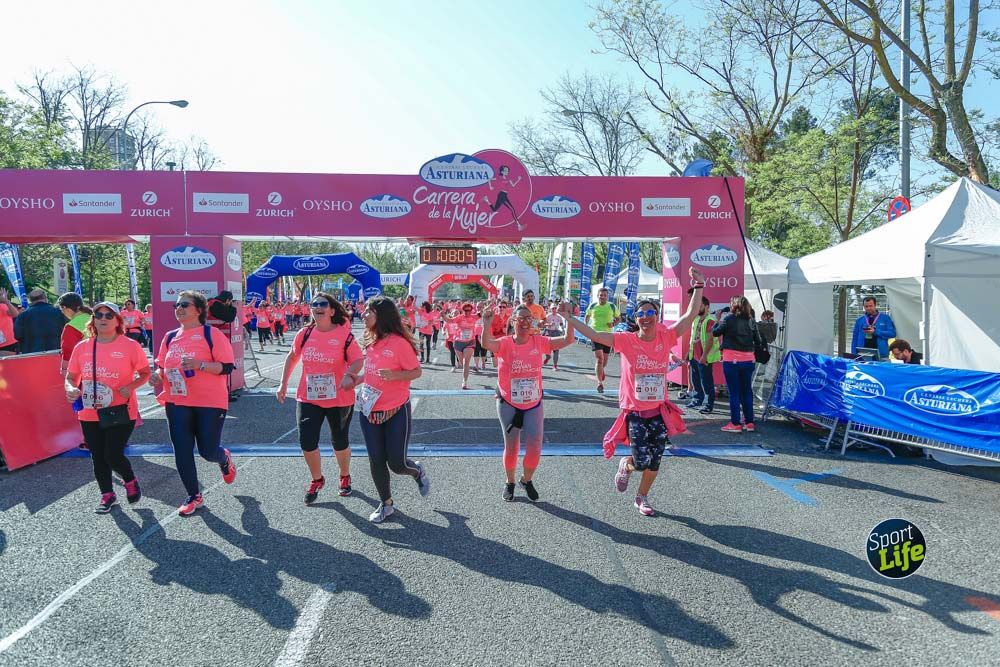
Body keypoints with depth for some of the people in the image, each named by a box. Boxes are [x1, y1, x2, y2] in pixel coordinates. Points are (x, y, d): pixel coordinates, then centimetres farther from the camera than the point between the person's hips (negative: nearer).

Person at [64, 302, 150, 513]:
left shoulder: (130, 346, -7)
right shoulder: (82, 347, 3)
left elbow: (145, 373, 1)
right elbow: (70, 377, 11)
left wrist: (131, 386, -17)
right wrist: (71, 389, -11)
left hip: (120, 412, -4)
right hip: (90, 413, 4)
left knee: (113, 455, -7)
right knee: (98, 457, 13)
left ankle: (130, 481, 25)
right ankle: (107, 494, 33)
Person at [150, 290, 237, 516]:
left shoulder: (211, 334, -7)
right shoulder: (170, 337, 10)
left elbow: (226, 367, -12)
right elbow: (162, 366, 19)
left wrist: (200, 364, -24)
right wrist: (157, 376, -2)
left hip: (210, 402, -5)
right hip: (177, 402, 5)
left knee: (208, 451, 0)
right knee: (182, 451, 4)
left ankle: (224, 458, 37)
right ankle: (194, 496, 21)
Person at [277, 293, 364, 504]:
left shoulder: (344, 334, -11)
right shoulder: (305, 333, -1)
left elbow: (358, 360, -13)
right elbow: (292, 356, 14)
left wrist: (350, 375, -34)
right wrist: (283, 384, 12)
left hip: (339, 399, -2)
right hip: (308, 398, 2)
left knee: (340, 442, 14)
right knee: (307, 443, -3)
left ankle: (345, 477, 42)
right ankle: (317, 480, 25)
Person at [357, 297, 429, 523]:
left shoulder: (399, 342, -16)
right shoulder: (372, 342, 6)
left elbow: (416, 372, -12)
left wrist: (394, 375, -27)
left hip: (396, 411, -6)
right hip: (370, 411, 6)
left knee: (396, 463, -2)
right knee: (376, 462, 8)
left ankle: (418, 472, 33)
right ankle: (386, 504, 26)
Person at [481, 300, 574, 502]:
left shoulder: (539, 342, -5)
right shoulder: (505, 343, -12)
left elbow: (567, 340, -12)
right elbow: (486, 343, -32)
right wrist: (487, 323, -48)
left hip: (534, 404, 2)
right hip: (508, 404, -2)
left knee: (535, 447, 2)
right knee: (511, 447, 10)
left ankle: (527, 480, 29)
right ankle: (509, 483, 34)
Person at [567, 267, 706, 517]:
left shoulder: (666, 337, -3)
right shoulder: (627, 340, -8)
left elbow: (690, 316, -7)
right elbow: (593, 335, -10)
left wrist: (699, 286, -11)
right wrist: (569, 318, -13)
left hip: (660, 411, 3)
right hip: (635, 411, -2)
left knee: (655, 461, 10)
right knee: (641, 461, -6)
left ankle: (642, 497, 34)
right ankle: (626, 466, 31)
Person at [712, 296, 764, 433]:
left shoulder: (729, 319, -9)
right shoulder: (750, 320, 5)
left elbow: (715, 332, 2)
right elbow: (758, 340, 9)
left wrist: (717, 320, 17)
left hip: (732, 360, -5)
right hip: (748, 360, 5)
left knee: (734, 392, 1)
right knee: (747, 391, 14)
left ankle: (735, 424, 3)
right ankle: (749, 422, 20)